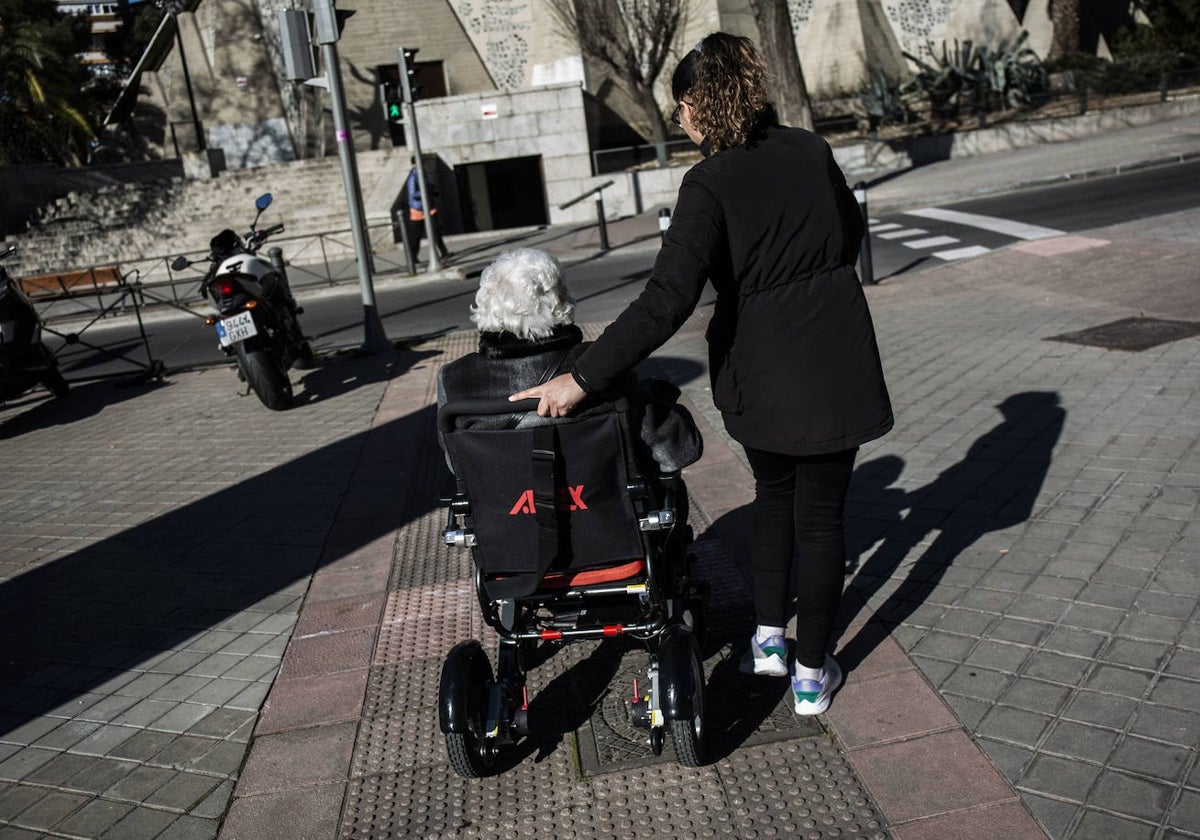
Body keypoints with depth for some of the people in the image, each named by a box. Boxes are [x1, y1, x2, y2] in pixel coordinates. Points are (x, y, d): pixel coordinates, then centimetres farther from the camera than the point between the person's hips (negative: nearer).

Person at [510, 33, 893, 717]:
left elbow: (668, 300, -26)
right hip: (837, 362, 2)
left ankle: (769, 637, 29)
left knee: (774, 494, 24)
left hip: (761, 371, -2)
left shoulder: (710, 185, -16)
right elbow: (852, 233, 15)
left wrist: (583, 378, -26)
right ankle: (812, 674, 21)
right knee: (821, 512, 10)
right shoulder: (811, 150, -2)